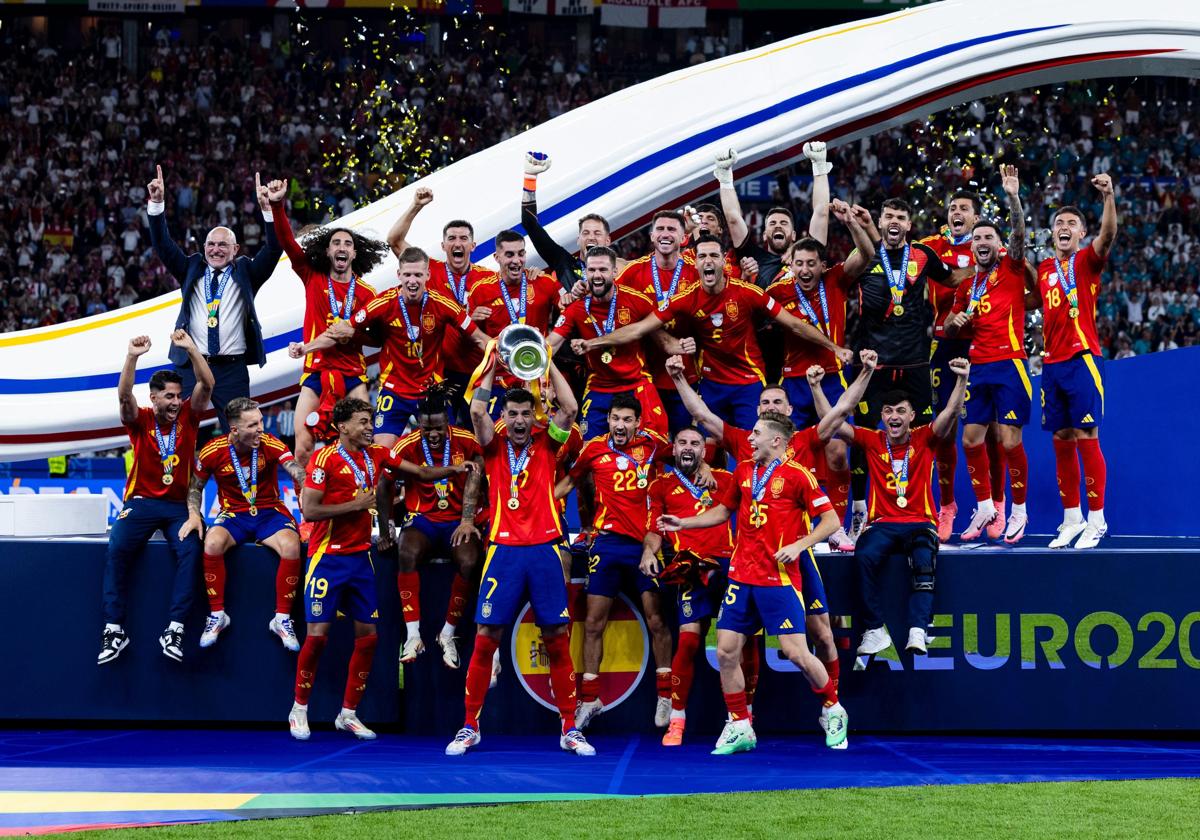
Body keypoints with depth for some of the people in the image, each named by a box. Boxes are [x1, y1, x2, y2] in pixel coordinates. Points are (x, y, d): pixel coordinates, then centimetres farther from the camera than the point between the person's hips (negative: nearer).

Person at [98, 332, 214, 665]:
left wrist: (191, 349, -20)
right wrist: (132, 358, -32)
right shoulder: (140, 420, 0)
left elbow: (207, 384, -7)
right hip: (141, 501, -1)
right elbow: (124, 396, -18)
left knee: (190, 551, -27)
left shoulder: (188, 417, 4)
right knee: (117, 550, -25)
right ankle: (114, 629, -25)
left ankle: (174, 629, -29)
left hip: (179, 505, 1)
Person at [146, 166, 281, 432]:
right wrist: (157, 204, -8)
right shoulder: (191, 270, 13)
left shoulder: (245, 273, 9)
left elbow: (272, 251, -3)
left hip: (232, 369, -1)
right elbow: (163, 245, 5)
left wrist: (267, 210, -17)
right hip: (191, 366, 1)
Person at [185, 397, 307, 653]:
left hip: (270, 513, 0)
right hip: (233, 515, 1)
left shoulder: (271, 445, -11)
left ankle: (282, 619, -14)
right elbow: (195, 486, 9)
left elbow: (297, 472, -26)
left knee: (292, 547, -31)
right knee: (212, 543, -33)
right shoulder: (213, 451, -7)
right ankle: (217, 615, -14)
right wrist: (194, 515, -7)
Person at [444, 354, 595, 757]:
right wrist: (493, 365, -3)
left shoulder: (546, 444, 9)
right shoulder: (494, 446, 8)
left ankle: (569, 729, 7)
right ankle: (470, 727, 6)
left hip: (544, 550, 1)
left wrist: (548, 362, -3)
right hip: (504, 550, 0)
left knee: (557, 640, 1)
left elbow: (570, 409, -5)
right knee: (485, 639, -3)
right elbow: (477, 411, -8)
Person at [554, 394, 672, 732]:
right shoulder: (595, 448, 2)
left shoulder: (653, 444, -1)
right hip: (608, 541, 1)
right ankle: (589, 699, 10)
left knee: (656, 620, 2)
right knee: (594, 621, 2)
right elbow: (568, 481, 18)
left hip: (646, 541, -1)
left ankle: (665, 695, 14)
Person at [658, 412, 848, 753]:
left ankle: (833, 710, 16)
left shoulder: (797, 475, -8)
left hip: (779, 579, -6)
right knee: (726, 651, 0)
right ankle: (740, 727, 12)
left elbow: (831, 520, -9)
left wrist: (798, 545, -20)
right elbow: (723, 510, 27)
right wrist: (683, 523, 18)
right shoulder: (743, 470, 12)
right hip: (742, 575, 6)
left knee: (796, 652, -9)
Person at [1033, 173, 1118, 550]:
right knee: (1062, 441, 6)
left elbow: (1108, 235, -20)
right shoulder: (1043, 269, 16)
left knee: (1086, 437, -8)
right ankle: (1072, 519, 13)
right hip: (1052, 363, 5)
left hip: (1083, 360, -5)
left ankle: (1096, 520, -5)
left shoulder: (1087, 261, 0)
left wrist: (1109, 196, -33)